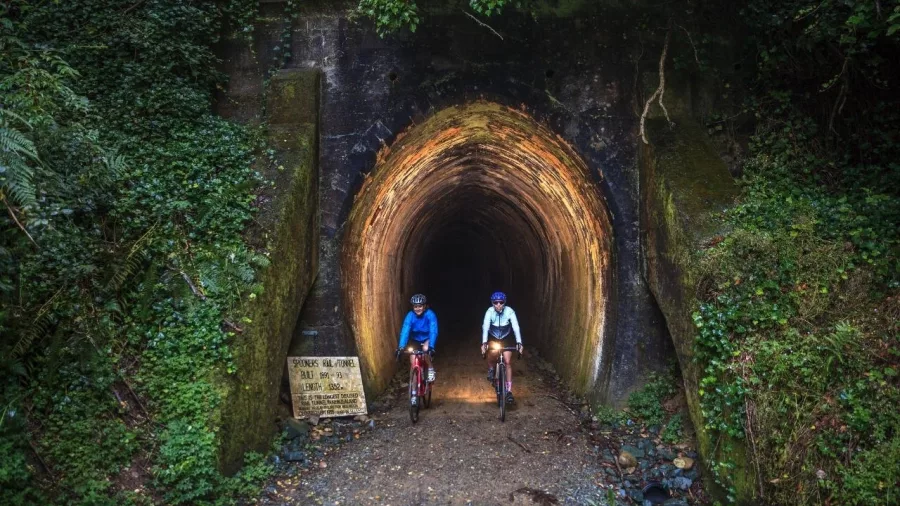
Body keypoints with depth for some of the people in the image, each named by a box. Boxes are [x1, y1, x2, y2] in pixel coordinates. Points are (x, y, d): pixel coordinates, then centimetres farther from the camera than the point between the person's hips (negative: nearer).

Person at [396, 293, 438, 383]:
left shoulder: (430, 315, -29)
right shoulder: (410, 316, -23)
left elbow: (433, 331, -37)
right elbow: (405, 331, -31)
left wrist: (431, 347, -50)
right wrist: (401, 347, -44)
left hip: (428, 339, -3)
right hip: (416, 340, 3)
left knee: (426, 349, -32)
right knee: (413, 360, -11)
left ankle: (431, 369, -9)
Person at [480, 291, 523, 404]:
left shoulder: (509, 311, -26)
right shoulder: (490, 312, -26)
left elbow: (516, 327, -33)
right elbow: (485, 327, -36)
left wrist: (519, 343, -47)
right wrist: (484, 343, -50)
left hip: (506, 339, -1)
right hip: (493, 338, 1)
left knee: (508, 362, -11)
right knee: (492, 353, -25)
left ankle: (509, 391, -5)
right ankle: (491, 368, 10)